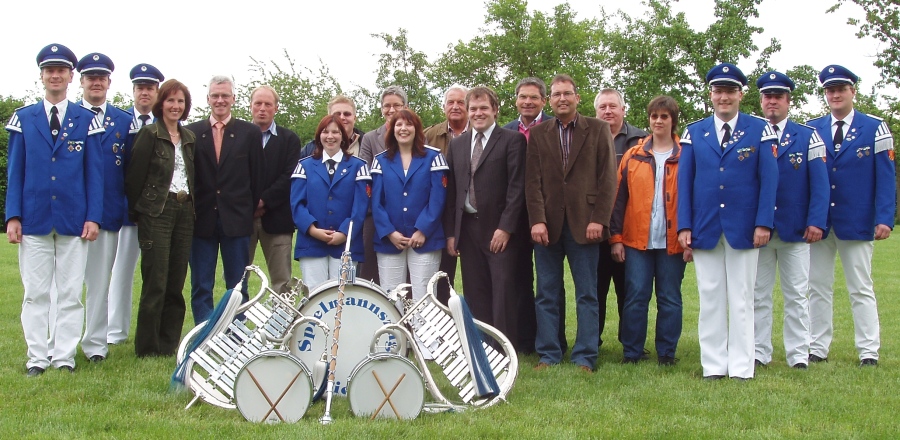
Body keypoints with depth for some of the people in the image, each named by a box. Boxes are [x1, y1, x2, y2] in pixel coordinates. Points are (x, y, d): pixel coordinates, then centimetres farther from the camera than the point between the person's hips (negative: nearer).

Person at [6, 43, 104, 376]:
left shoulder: (86, 120, 4)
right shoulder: (23, 119, 7)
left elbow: (94, 171, 3)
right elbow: (14, 171, 6)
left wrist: (93, 217, -4)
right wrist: (12, 217, -2)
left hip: (73, 220, 0)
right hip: (34, 220, 1)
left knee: (70, 293, 4)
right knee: (35, 293, 4)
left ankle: (65, 356, 12)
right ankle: (37, 357, 12)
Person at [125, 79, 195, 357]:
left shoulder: (189, 138, 15)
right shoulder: (149, 134, -3)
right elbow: (135, 175, -5)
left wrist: (192, 206, 8)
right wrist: (136, 211, -3)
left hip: (184, 212, 6)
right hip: (157, 212, -5)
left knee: (176, 283, 6)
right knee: (155, 283, -5)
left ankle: (169, 343, 14)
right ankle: (147, 347, 4)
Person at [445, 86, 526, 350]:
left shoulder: (512, 140, -1)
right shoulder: (457, 144, 15)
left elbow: (517, 187, -8)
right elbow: (451, 190, 13)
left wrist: (505, 228, -15)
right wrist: (450, 232, 7)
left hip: (500, 229, -5)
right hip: (467, 227, 5)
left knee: (503, 289, -4)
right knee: (475, 293, 6)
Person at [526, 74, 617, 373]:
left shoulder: (598, 130, 6)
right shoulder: (538, 134, 11)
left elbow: (607, 178, 0)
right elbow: (533, 181, 4)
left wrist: (598, 219, -8)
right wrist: (537, 220, -7)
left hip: (584, 223, -1)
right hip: (548, 224, 2)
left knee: (587, 295, 2)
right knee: (546, 295, 5)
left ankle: (585, 357, 9)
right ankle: (548, 355, 12)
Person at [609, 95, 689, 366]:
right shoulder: (633, 156, 8)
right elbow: (619, 199, 6)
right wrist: (616, 237, 0)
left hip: (673, 242, -1)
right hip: (637, 240, 1)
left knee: (670, 299, 6)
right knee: (635, 297, 1)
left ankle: (667, 353, 15)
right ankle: (631, 352, 10)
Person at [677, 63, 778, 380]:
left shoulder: (759, 130, 3)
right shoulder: (694, 132, 8)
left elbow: (769, 179, -2)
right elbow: (684, 181, 5)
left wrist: (763, 223, -11)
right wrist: (684, 226, -2)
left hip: (744, 229, -1)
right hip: (704, 229, 2)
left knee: (741, 299, 4)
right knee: (710, 298, 5)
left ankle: (741, 366, 10)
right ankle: (713, 364, 12)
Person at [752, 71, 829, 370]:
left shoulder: (807, 137, 5)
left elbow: (819, 183, -1)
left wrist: (816, 221, -11)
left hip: (796, 231, -1)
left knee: (797, 296, 4)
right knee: (758, 296, 5)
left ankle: (798, 355, 11)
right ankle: (759, 353, 12)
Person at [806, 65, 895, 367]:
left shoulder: (875, 128, 1)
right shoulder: (812, 130, 7)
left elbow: (886, 177, -3)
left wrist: (885, 218, -12)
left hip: (857, 223, -2)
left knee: (861, 288, 4)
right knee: (818, 287, 6)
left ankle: (869, 352, 9)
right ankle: (817, 349, 13)